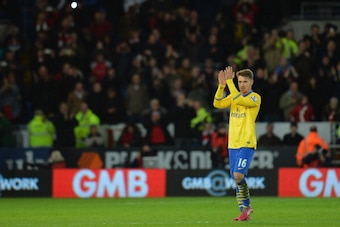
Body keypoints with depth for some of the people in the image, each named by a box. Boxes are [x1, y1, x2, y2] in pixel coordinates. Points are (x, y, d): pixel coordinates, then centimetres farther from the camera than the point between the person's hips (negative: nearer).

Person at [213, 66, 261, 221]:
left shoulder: (255, 98, -5)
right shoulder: (234, 96, 14)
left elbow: (238, 100, -22)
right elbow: (218, 104, -1)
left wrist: (229, 81, -20)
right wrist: (222, 85, -13)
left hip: (247, 144, -6)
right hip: (233, 144, 6)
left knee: (238, 175, -18)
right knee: (236, 179, 5)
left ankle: (246, 206, -1)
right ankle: (244, 211, 12)